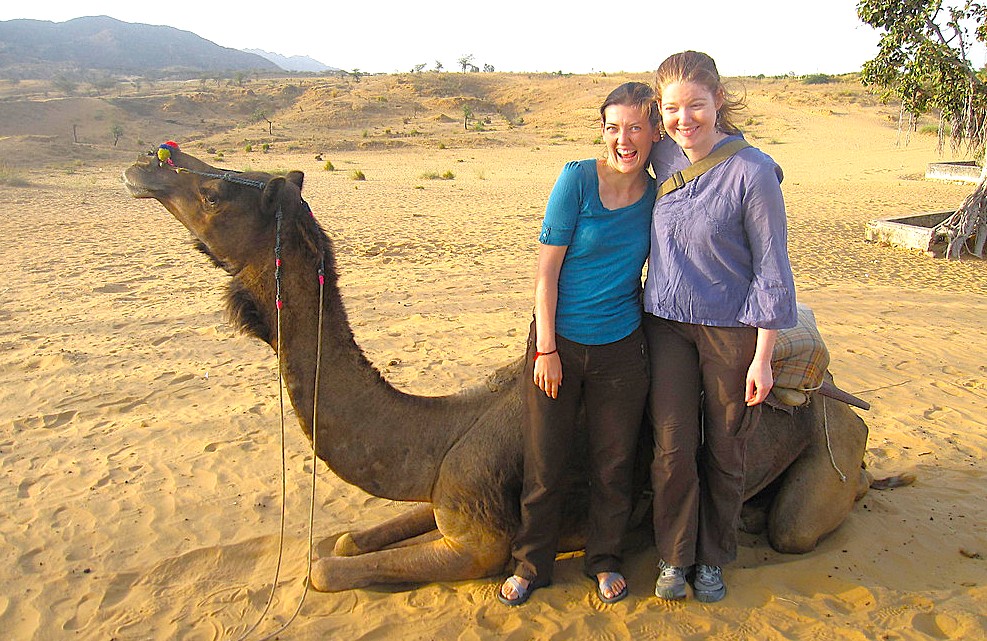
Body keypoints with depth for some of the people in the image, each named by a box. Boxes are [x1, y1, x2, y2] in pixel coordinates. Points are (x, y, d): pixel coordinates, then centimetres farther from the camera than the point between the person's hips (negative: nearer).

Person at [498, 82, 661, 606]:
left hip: (620, 347, 3)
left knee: (613, 463, 13)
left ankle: (604, 560, 35)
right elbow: (546, 269, -10)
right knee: (545, 464, 8)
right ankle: (530, 565, 28)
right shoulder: (577, 179, -9)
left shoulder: (657, 194, 2)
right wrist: (546, 348, -11)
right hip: (558, 343, -2)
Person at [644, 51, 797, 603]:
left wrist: (763, 357, -11)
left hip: (731, 329, -3)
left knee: (724, 452, 10)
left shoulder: (753, 172, -14)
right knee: (674, 448, 3)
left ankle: (713, 559, 31)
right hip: (667, 324, 3)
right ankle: (675, 556, 24)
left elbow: (772, 270, -10)